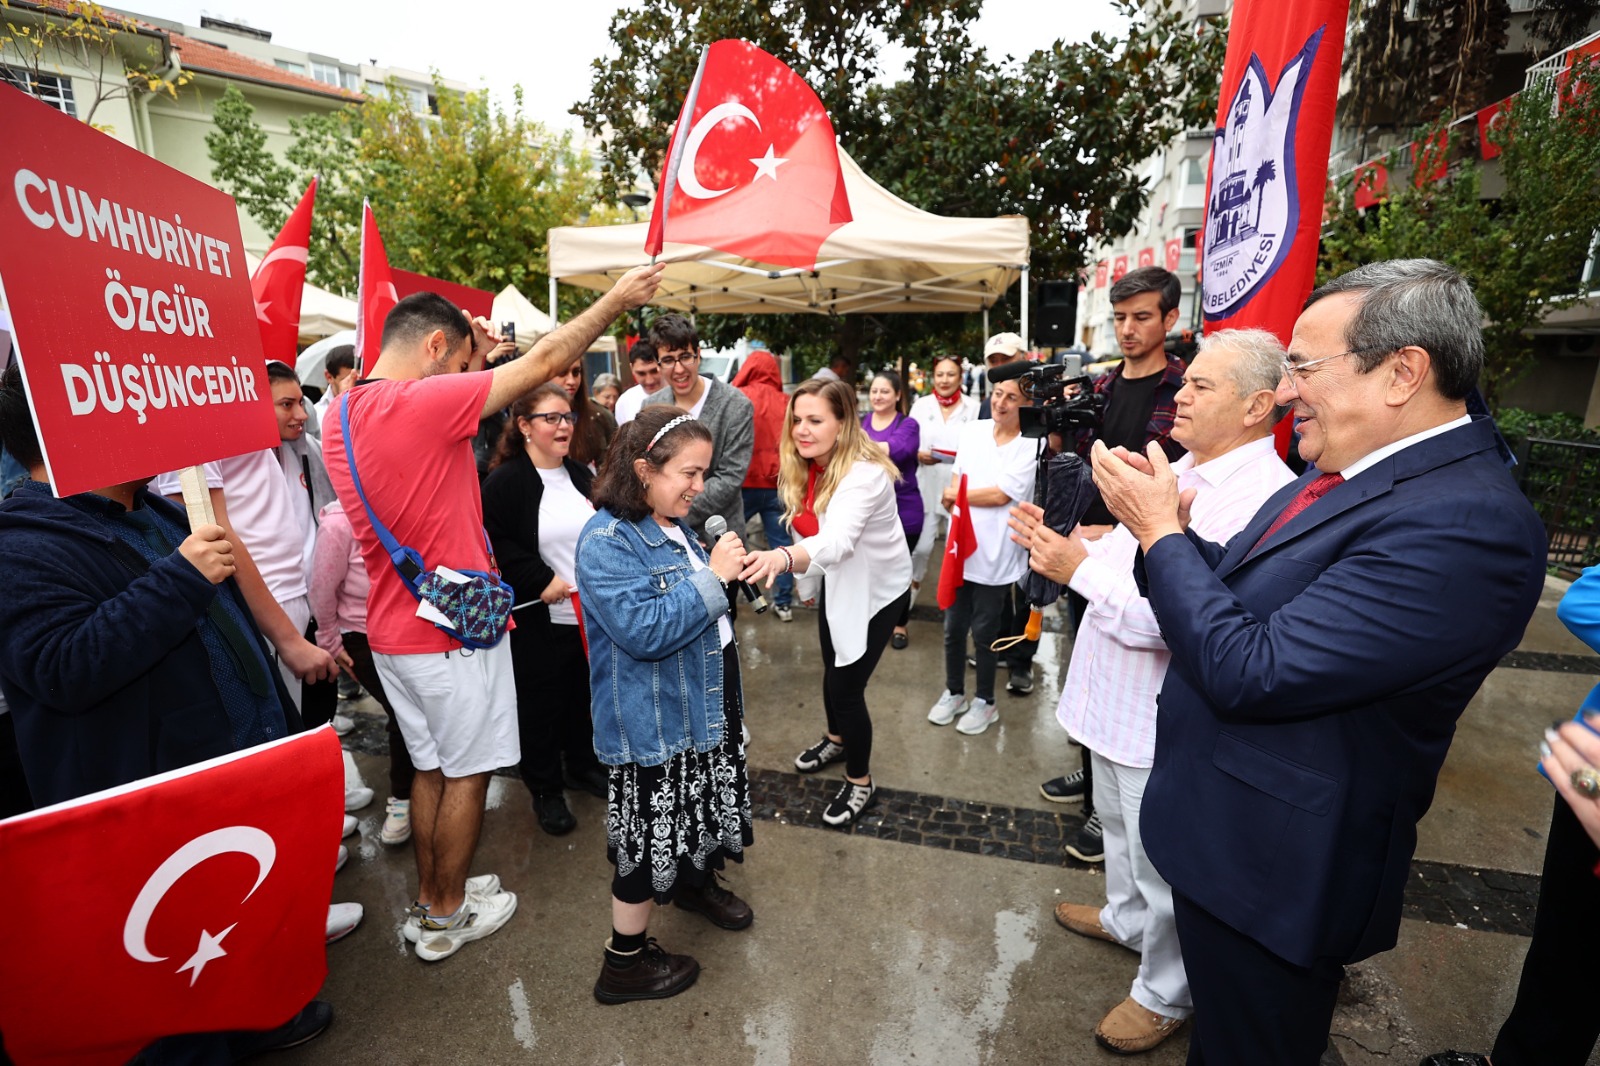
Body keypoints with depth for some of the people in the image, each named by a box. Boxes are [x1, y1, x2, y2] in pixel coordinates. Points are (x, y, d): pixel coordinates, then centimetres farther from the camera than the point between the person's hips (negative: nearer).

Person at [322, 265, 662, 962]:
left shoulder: (341, 417, 7)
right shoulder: (423, 402, -20)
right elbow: (545, 360, -17)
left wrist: (469, 366, 13)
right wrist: (619, 298, -7)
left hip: (394, 630, 9)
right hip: (454, 631, -9)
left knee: (431, 766, 21)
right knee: (466, 773, 10)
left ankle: (428, 902, 37)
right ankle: (447, 916, 28)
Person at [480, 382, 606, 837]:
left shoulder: (580, 475, 10)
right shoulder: (505, 481, -11)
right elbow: (496, 544, -17)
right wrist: (542, 580, -20)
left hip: (589, 611, 6)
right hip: (537, 618, -6)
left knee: (584, 693, 18)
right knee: (541, 702, 8)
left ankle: (584, 765, 40)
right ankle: (545, 790, 26)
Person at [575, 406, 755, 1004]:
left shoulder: (673, 525, 5)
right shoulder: (606, 541, -23)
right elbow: (644, 630, -31)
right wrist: (713, 576, -29)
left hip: (702, 704, 9)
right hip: (651, 722, -8)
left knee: (700, 805, 25)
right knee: (650, 832, 7)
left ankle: (696, 882, 53)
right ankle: (624, 961, 29)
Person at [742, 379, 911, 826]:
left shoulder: (864, 474, -34)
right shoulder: (803, 467, -10)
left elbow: (837, 540, -52)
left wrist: (782, 558, -69)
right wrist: (809, 582, 14)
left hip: (876, 588, -7)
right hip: (836, 580, 7)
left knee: (846, 684, -3)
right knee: (832, 669, 22)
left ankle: (860, 780, 23)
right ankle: (837, 738, 51)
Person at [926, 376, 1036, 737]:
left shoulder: (1031, 446, -10)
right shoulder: (973, 430, 3)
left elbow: (1001, 494, -15)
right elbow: (955, 483, 3)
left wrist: (955, 496, -6)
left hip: (996, 555, -4)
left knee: (984, 631, 9)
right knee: (953, 627, 14)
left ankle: (985, 702, 29)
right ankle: (954, 693, 34)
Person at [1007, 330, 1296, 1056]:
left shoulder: (1260, 498, -26)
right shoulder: (1179, 470, 6)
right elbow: (1120, 560, 12)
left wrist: (1079, 569, -24)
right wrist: (1059, 544, -4)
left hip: (1163, 723, -9)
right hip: (1118, 699, 9)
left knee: (1163, 866, 13)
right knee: (1122, 828, 29)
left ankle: (1166, 994, 37)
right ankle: (1126, 919, 55)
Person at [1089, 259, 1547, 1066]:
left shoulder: (1464, 524, -28)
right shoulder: (1351, 470, 2)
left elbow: (1249, 672, -31)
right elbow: (1238, 598, 7)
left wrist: (1161, 530, -22)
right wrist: (1169, 525, -10)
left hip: (1274, 868, -8)